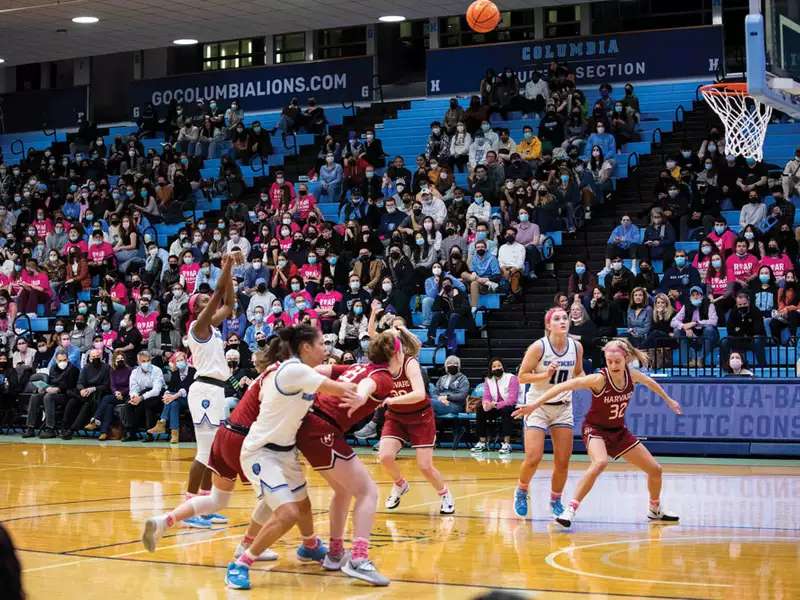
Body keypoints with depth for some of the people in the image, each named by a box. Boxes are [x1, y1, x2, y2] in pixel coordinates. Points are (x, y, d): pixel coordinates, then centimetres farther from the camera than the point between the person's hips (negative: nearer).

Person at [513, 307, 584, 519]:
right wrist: (545, 375, -25)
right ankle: (521, 492, 17)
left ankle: (555, 500, 23)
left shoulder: (576, 347, -2)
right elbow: (522, 377, -12)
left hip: (563, 407, 4)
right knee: (533, 458, -11)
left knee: (563, 461, 2)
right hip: (538, 406, -4)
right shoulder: (538, 347, -15)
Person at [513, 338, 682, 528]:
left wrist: (668, 400, 26)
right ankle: (571, 508, -31)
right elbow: (565, 386, -34)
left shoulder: (632, 375, -12)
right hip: (595, 429, -6)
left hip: (619, 431, 6)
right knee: (600, 462, -38)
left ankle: (655, 510, 36)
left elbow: (650, 382, 12)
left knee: (655, 469, 10)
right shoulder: (599, 379, -28)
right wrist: (535, 404, -41)